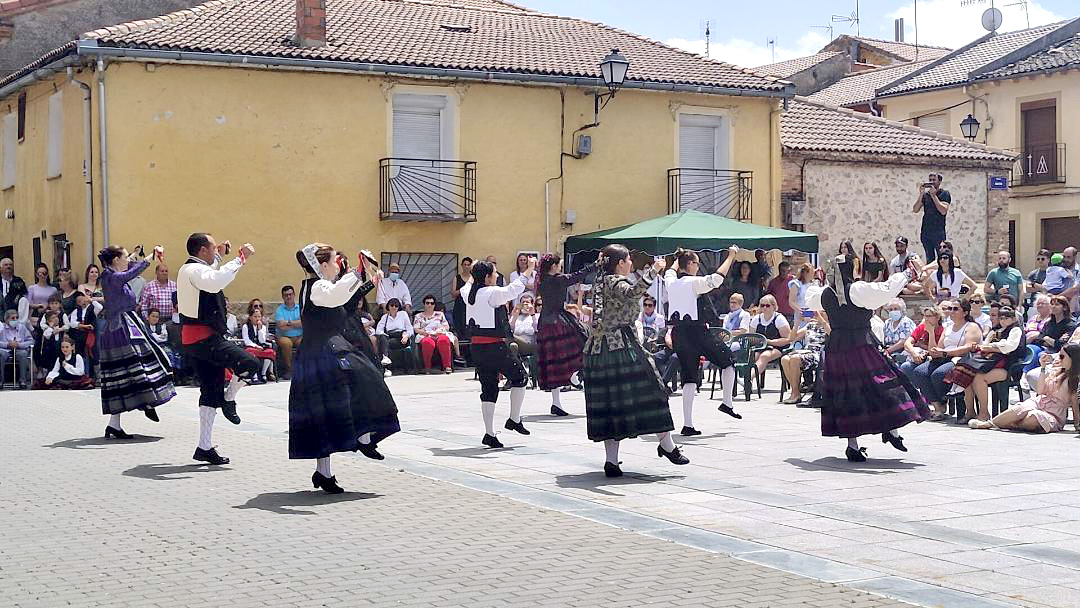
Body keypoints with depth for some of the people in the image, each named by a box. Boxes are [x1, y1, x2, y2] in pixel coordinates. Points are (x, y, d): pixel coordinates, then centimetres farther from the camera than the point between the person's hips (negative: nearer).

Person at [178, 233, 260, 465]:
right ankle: (229, 399, 5)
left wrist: (219, 256, 39)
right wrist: (241, 259, -35)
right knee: (250, 363, -19)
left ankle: (205, 448, 15)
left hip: (194, 340, 11)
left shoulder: (189, 269, 19)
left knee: (210, 392, 12)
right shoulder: (195, 270, -15)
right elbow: (215, 282, -38)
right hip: (203, 338, -11)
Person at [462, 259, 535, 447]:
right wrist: (530, 269, -7)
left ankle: (489, 434, 8)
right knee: (520, 377, 11)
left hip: (477, 346, 8)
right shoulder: (492, 293, -15)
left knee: (488, 389, 11)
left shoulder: (470, 292, 8)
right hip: (495, 346, -8)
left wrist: (474, 273, 48)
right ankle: (514, 420, 12)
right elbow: (514, 289, -18)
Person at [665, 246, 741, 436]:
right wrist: (731, 257, -11)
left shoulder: (671, 283, 9)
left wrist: (679, 258, 51)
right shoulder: (694, 282, -10)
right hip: (696, 331, -6)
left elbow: (670, 272, 33)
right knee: (728, 359, 16)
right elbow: (717, 278, -22)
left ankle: (687, 425, -1)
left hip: (678, 333, 6)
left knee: (689, 377, 6)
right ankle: (728, 402, 14)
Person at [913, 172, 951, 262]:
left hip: (939, 232, -4)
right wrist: (921, 194, -5)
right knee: (929, 259, 6)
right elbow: (915, 210, 4)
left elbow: (943, 211, -13)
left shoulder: (945, 194, 2)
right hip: (926, 232, 4)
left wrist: (933, 195, -12)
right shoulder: (925, 195, 13)